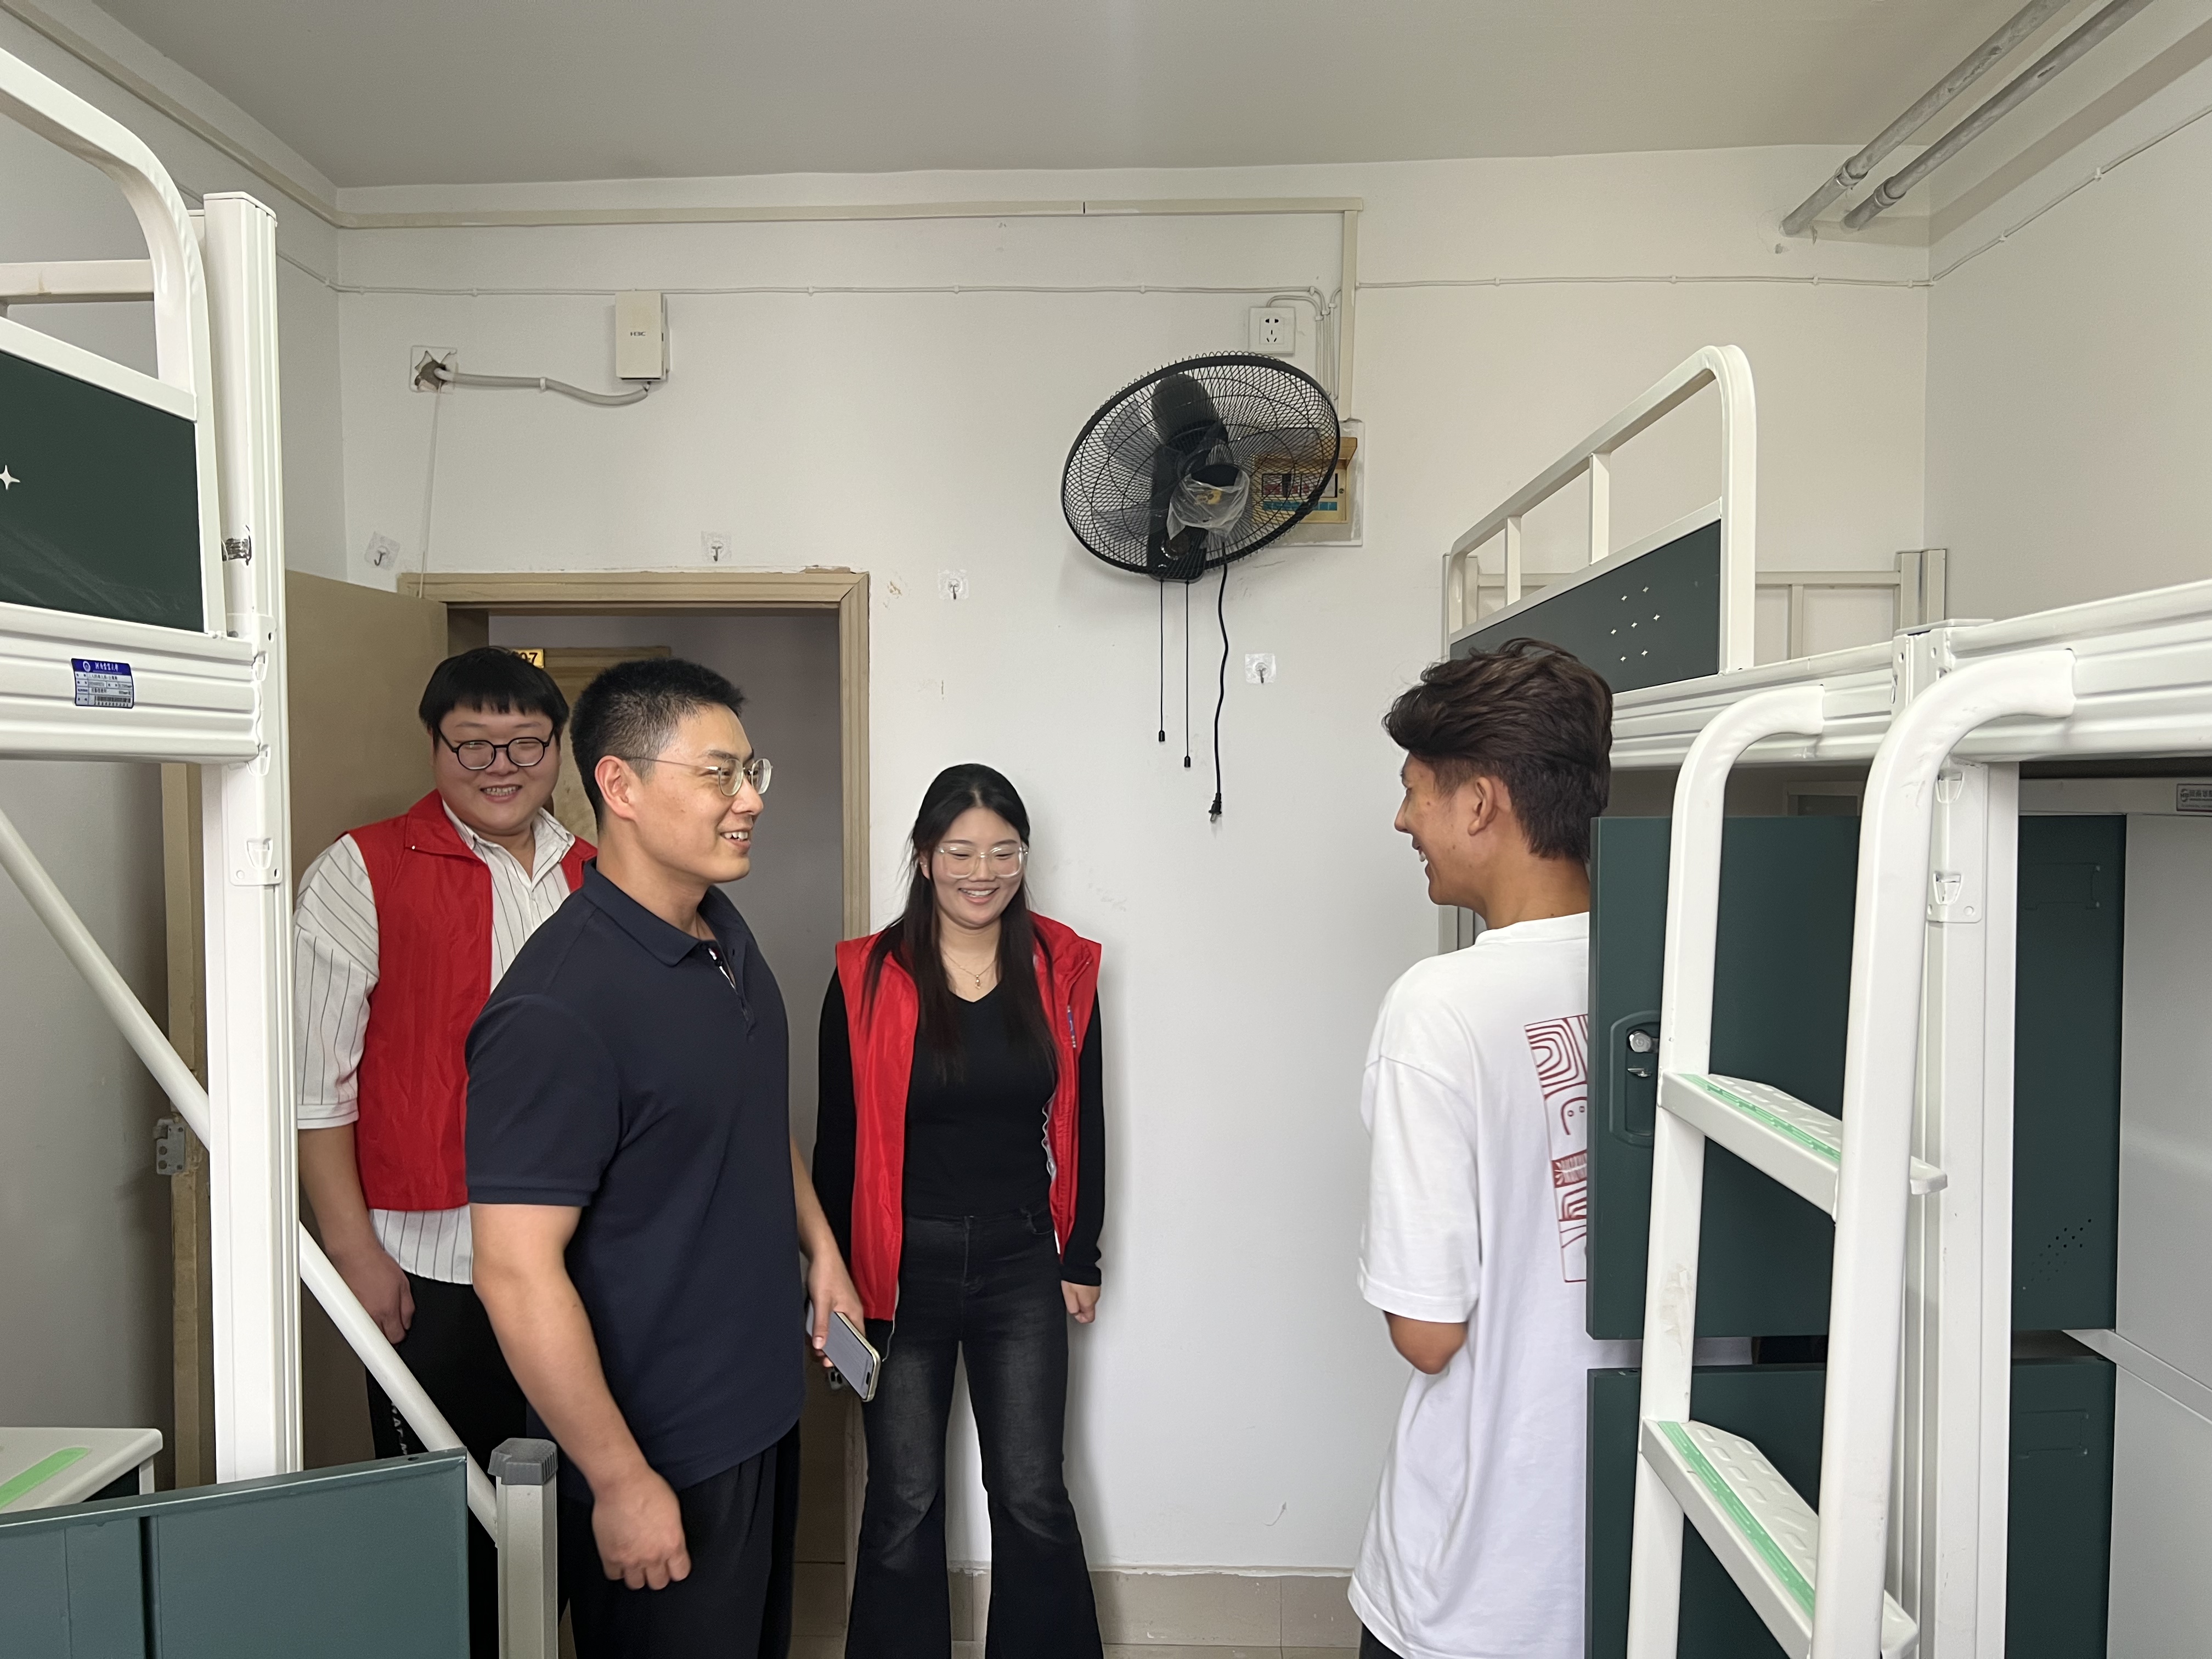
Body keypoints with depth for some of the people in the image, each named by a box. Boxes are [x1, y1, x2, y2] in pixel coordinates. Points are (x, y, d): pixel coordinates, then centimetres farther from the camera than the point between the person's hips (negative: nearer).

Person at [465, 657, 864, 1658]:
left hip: (762, 1403, 8)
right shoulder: (557, 1009, -28)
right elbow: (517, 1270, -26)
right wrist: (620, 1482, -21)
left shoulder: (725, 931, 0)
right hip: (659, 1455, -8)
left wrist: (818, 1247, 12)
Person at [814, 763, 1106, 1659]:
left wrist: (1081, 1260, 5)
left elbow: (1082, 1125, 4)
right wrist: (837, 1276, -1)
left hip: (1021, 1259, 1)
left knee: (1032, 1497, 8)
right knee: (904, 1502, 12)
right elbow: (839, 1140, -2)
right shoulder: (867, 979, -8)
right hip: (901, 1265, -1)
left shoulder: (1061, 971, -2)